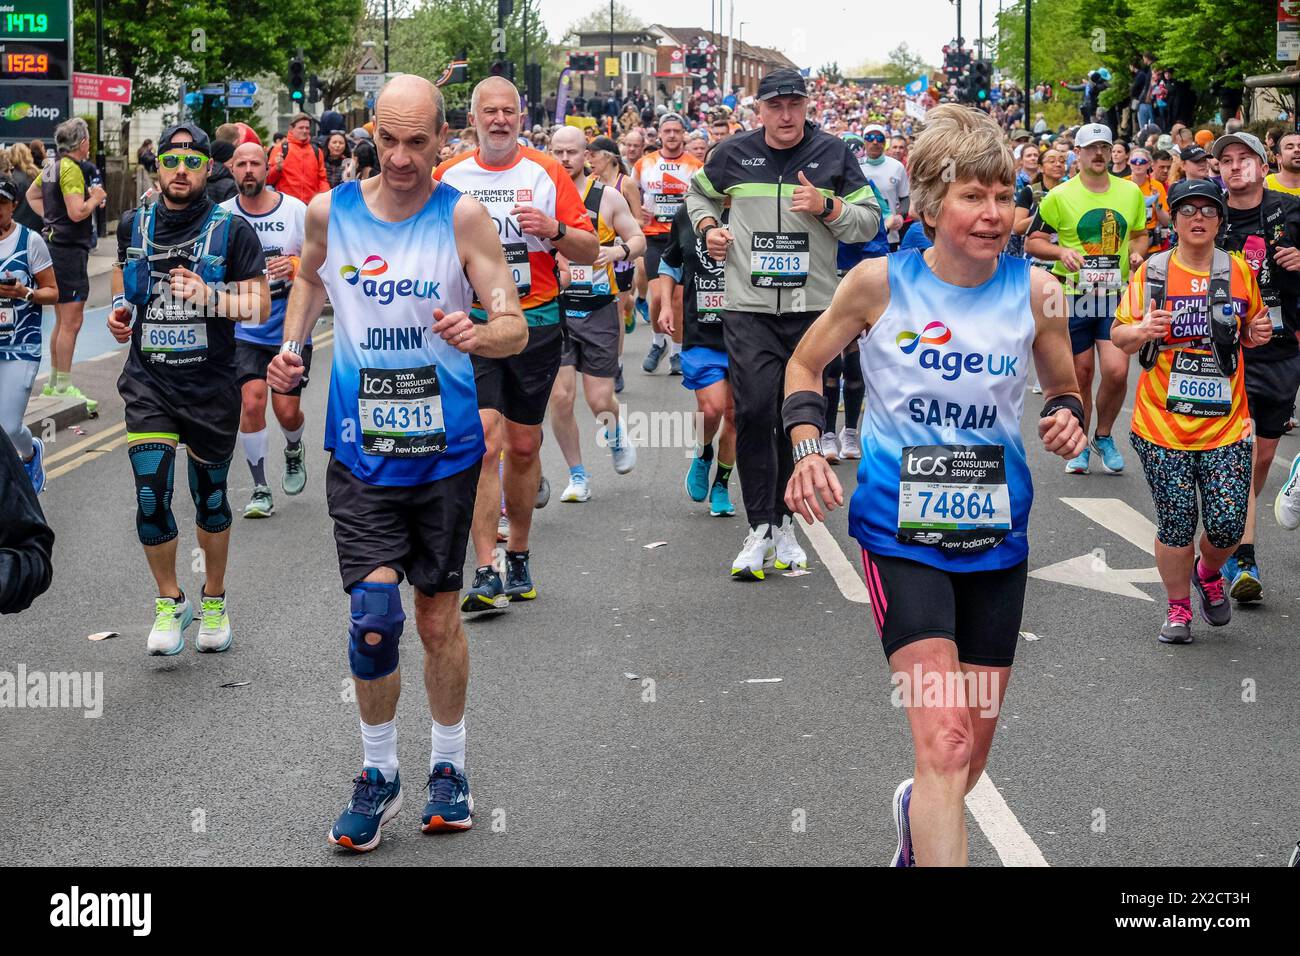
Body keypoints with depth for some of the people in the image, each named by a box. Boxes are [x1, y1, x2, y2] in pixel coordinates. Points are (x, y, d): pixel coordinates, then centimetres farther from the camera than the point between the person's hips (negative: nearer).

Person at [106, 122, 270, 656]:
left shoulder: (232, 230, -5)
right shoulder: (134, 226, 5)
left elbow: (261, 306, -7)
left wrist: (209, 296, -24)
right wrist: (120, 308, 3)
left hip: (211, 386, -1)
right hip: (148, 382, 2)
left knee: (210, 498, 11)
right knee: (150, 497, -9)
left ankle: (213, 602, 31)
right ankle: (169, 601, 12)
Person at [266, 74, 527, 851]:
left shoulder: (463, 215, -7)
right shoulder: (331, 211, -1)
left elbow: (516, 328, -10)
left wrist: (479, 335, -31)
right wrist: (291, 347, 6)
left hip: (445, 451, 0)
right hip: (362, 452, 1)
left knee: (439, 618, 11)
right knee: (374, 615, -12)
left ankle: (450, 765, 30)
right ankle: (379, 774, 8)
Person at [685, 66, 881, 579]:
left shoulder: (833, 153, 4)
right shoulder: (734, 153, 6)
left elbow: (870, 223, 6)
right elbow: (699, 191, 26)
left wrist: (827, 206, -11)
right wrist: (707, 226, 7)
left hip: (813, 308, 1)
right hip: (748, 309, -1)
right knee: (753, 411, -12)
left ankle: (783, 522, 19)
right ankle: (760, 529, -7)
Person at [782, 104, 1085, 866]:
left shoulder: (1035, 291, -4)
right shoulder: (881, 282, -10)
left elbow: (1065, 392, 11)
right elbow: (807, 363, 6)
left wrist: (1069, 420, -12)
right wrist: (807, 449, -10)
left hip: (996, 535, 3)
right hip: (901, 531, -3)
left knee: (974, 752, 16)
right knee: (946, 741, -19)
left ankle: (918, 816, 50)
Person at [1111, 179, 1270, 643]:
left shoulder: (1239, 271, 5)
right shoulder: (1151, 272, -1)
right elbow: (1118, 334, 3)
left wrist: (1257, 334, -4)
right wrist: (1140, 332, -19)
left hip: (1226, 425, 1)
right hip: (1163, 424, -1)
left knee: (1228, 523, -3)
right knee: (1175, 525, 2)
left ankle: (1208, 572, 30)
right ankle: (1178, 608, 23)